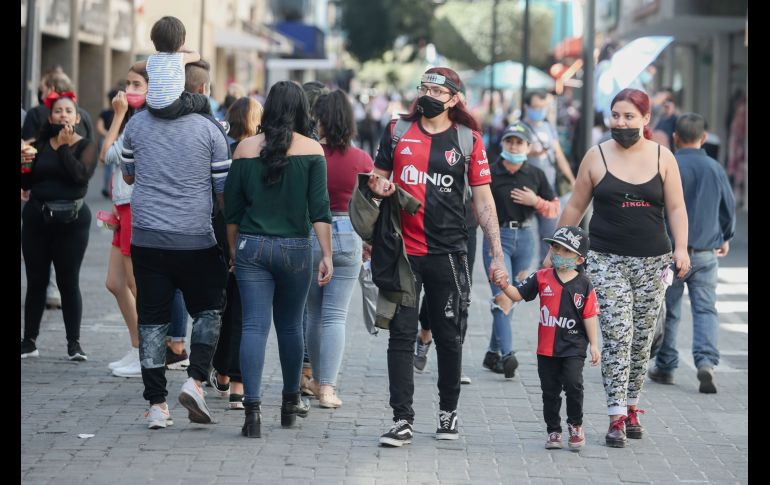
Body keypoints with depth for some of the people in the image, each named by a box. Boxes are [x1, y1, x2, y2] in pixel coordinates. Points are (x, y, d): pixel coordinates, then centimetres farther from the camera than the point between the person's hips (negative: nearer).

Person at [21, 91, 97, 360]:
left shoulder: (85, 146, 1)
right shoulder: (40, 144, 10)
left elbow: (80, 174, -18)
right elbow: (26, 183, 8)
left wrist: (64, 146, -12)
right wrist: (24, 163, -11)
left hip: (71, 219, -3)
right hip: (37, 217, 3)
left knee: (69, 282, -2)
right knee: (36, 280, 6)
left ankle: (74, 343, 5)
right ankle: (29, 341, 11)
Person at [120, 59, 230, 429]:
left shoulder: (137, 124, 4)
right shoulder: (210, 129, -4)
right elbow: (225, 190, -2)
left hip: (146, 236, 2)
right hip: (195, 239, -2)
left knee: (152, 319, 6)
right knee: (208, 310, 15)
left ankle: (156, 404, 4)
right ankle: (195, 379, -3)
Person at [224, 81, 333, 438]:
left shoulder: (246, 149, 2)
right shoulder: (311, 150, -2)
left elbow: (232, 208, 6)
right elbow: (319, 209, -6)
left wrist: (233, 249, 18)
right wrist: (327, 255, -3)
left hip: (251, 247, 0)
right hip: (295, 248, 0)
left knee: (254, 326, -3)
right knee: (290, 325, 16)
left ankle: (252, 409, -14)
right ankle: (291, 401, 30)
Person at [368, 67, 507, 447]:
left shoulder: (468, 139, 2)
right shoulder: (397, 131, 6)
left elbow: (482, 199, 2)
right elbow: (379, 177, 17)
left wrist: (497, 253, -3)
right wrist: (380, 186, -9)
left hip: (448, 254, -1)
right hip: (403, 251, 1)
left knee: (449, 337, 8)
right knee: (401, 335, -2)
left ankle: (448, 411, 24)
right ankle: (402, 419, 0)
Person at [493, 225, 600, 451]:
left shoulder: (583, 285, -3)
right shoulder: (542, 277, 2)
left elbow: (589, 316, 0)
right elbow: (518, 294, 3)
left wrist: (593, 344, -1)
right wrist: (504, 285, -18)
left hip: (573, 347, -3)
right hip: (547, 347, 3)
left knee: (573, 383, -16)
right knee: (550, 390, 8)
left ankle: (575, 425, 5)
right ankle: (553, 430, 22)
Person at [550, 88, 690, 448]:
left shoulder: (662, 158, 4)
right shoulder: (596, 157, 2)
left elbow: (676, 208, 5)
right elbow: (575, 207, 9)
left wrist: (681, 248, -9)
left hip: (652, 260, 2)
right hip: (607, 260, -2)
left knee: (641, 338, 7)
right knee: (617, 336, -11)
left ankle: (631, 408, 20)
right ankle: (616, 418, -11)